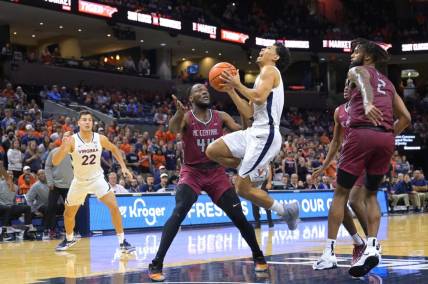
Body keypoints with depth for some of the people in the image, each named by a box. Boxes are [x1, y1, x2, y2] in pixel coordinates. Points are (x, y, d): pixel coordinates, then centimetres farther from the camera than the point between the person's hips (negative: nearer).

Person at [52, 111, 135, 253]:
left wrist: (123, 166, 2)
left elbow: (114, 149, 10)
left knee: (114, 206, -17)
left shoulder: (100, 139, -12)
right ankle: (69, 239, 39)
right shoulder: (72, 140, -20)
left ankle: (122, 242, -8)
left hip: (97, 178, 0)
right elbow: (55, 162, -26)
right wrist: (63, 146, -42)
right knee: (68, 213, 11)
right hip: (79, 181, 0)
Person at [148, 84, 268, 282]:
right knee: (178, 213, -24)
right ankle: (156, 264, -22)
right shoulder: (186, 117, -9)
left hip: (216, 172, 3)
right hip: (192, 172, -3)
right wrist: (179, 112, -55)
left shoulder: (221, 117, 0)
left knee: (238, 215, 1)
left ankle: (258, 257, 23)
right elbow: (173, 129, -33)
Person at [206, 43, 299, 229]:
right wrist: (231, 91, 15)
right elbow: (248, 113, 20)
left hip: (265, 135, -9)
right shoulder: (264, 76, 24)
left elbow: (260, 97, -22)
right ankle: (258, 169, 8)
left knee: (242, 188, -9)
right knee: (212, 151, 1)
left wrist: (238, 85, -8)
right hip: (255, 132, 9)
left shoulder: (270, 70, -3)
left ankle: (285, 210, 4)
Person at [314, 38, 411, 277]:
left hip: (362, 133, -5)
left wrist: (367, 103, -35)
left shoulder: (356, 70, 12)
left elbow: (364, 81, -15)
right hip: (386, 138, 5)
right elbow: (406, 117, 23)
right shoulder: (387, 83, 29)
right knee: (371, 194, 19)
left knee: (341, 192, 6)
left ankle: (329, 252, 3)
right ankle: (372, 247, -1)